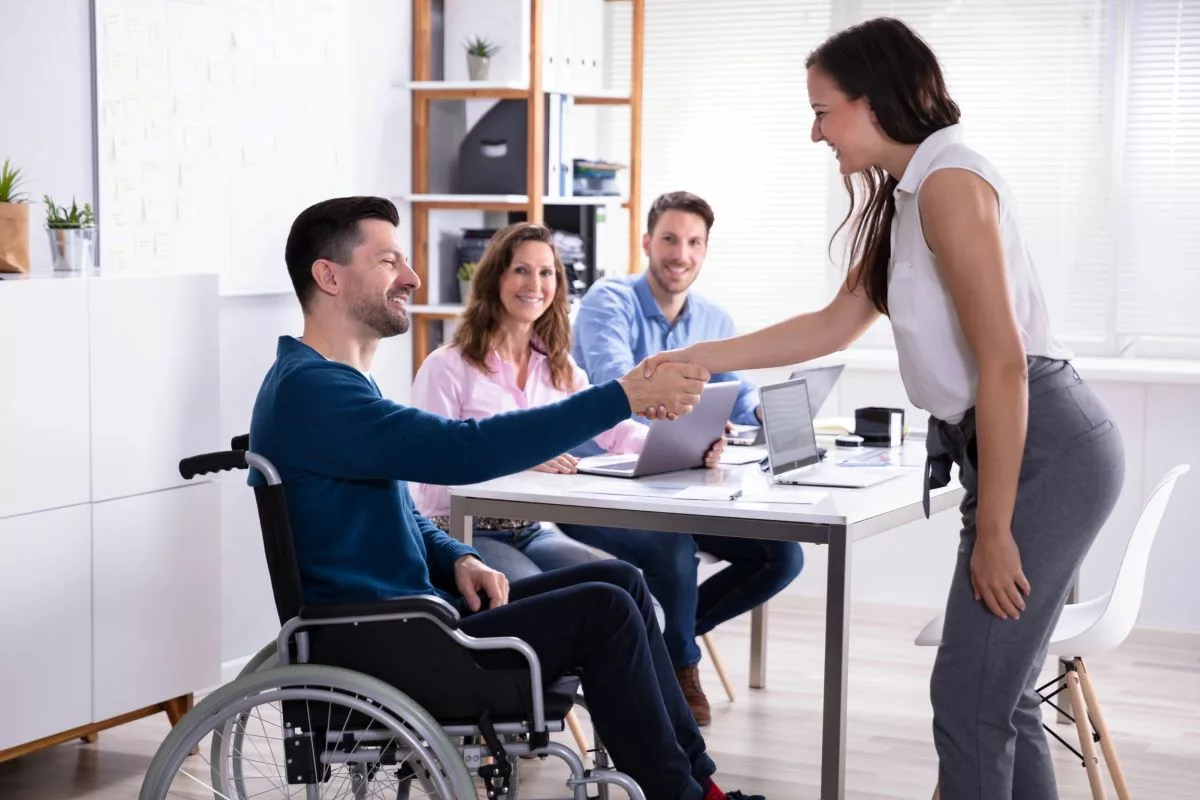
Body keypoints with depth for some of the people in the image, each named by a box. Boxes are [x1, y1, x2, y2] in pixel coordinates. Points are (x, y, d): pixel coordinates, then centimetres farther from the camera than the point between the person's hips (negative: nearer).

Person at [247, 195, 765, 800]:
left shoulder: (341, 381, 16)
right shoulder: (310, 389, -19)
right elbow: (465, 450, -28)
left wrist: (459, 560, 1)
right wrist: (624, 396, -26)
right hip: (375, 654, -10)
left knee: (620, 582, 4)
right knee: (602, 610, -15)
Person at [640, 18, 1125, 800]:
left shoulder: (949, 183, -14)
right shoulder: (906, 194, 17)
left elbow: (1004, 364, -19)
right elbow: (835, 325, 25)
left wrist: (991, 531, -17)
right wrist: (696, 359, 23)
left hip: (1045, 449, -10)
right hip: (1021, 449, 10)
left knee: (970, 697, -6)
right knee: (999, 697, 13)